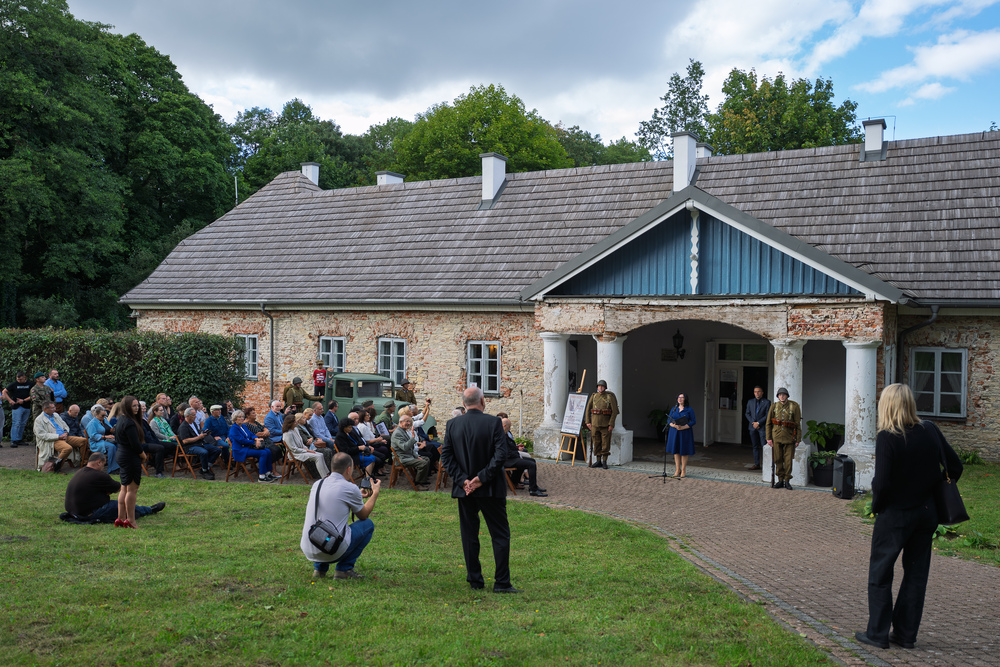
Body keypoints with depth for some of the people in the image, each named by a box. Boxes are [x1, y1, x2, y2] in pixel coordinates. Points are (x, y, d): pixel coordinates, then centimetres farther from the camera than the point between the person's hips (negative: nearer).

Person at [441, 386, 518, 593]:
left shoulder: (452, 425, 1)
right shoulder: (493, 422, -9)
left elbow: (446, 456, -2)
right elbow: (501, 454, -15)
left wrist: (462, 480, -5)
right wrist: (483, 478, -13)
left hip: (464, 489, 3)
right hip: (490, 489, -3)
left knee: (469, 535, 13)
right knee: (500, 535, 5)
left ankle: (475, 580, 17)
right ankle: (501, 582, 3)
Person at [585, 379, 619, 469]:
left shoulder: (610, 397, -5)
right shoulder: (593, 396, 5)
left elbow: (615, 411, -8)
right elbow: (588, 409, 9)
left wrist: (611, 424, -14)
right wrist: (588, 422, 2)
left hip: (606, 424, -3)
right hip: (595, 423, 3)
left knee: (606, 443, -1)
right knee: (597, 443, 6)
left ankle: (604, 462, 6)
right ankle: (598, 461, 14)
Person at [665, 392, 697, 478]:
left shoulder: (689, 409, -3)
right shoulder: (674, 409, 7)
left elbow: (693, 421, -7)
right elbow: (669, 420, 6)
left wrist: (683, 427, -18)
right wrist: (674, 425, -16)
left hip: (685, 433, -3)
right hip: (674, 432, 3)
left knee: (684, 452, 1)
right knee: (676, 451, 5)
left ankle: (683, 471, 9)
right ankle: (677, 470, 13)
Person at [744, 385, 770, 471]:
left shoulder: (767, 402, 0)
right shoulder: (750, 402, 12)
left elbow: (767, 415, -5)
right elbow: (747, 413, 11)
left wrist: (758, 423, -12)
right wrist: (753, 422, -4)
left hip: (762, 426, -4)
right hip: (753, 426, 4)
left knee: (764, 446, -9)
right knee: (755, 446, 8)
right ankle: (756, 464, 13)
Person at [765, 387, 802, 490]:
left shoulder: (794, 407, -1)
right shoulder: (774, 406, 4)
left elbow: (798, 424, 1)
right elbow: (768, 423, 7)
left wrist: (798, 439, -3)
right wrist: (769, 438, 1)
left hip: (789, 438, -2)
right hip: (776, 438, 2)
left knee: (788, 460, 1)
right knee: (778, 460, 5)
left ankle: (787, 481, 11)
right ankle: (780, 480, 15)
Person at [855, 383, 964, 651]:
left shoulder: (887, 437, -19)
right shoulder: (930, 431, -3)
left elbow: (882, 482, -21)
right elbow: (955, 466, 4)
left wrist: (876, 506, -4)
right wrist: (936, 493, 15)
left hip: (895, 515, -5)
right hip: (927, 513, 5)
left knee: (880, 574, 9)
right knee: (916, 574, 14)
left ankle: (878, 633, 14)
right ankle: (906, 634, 21)